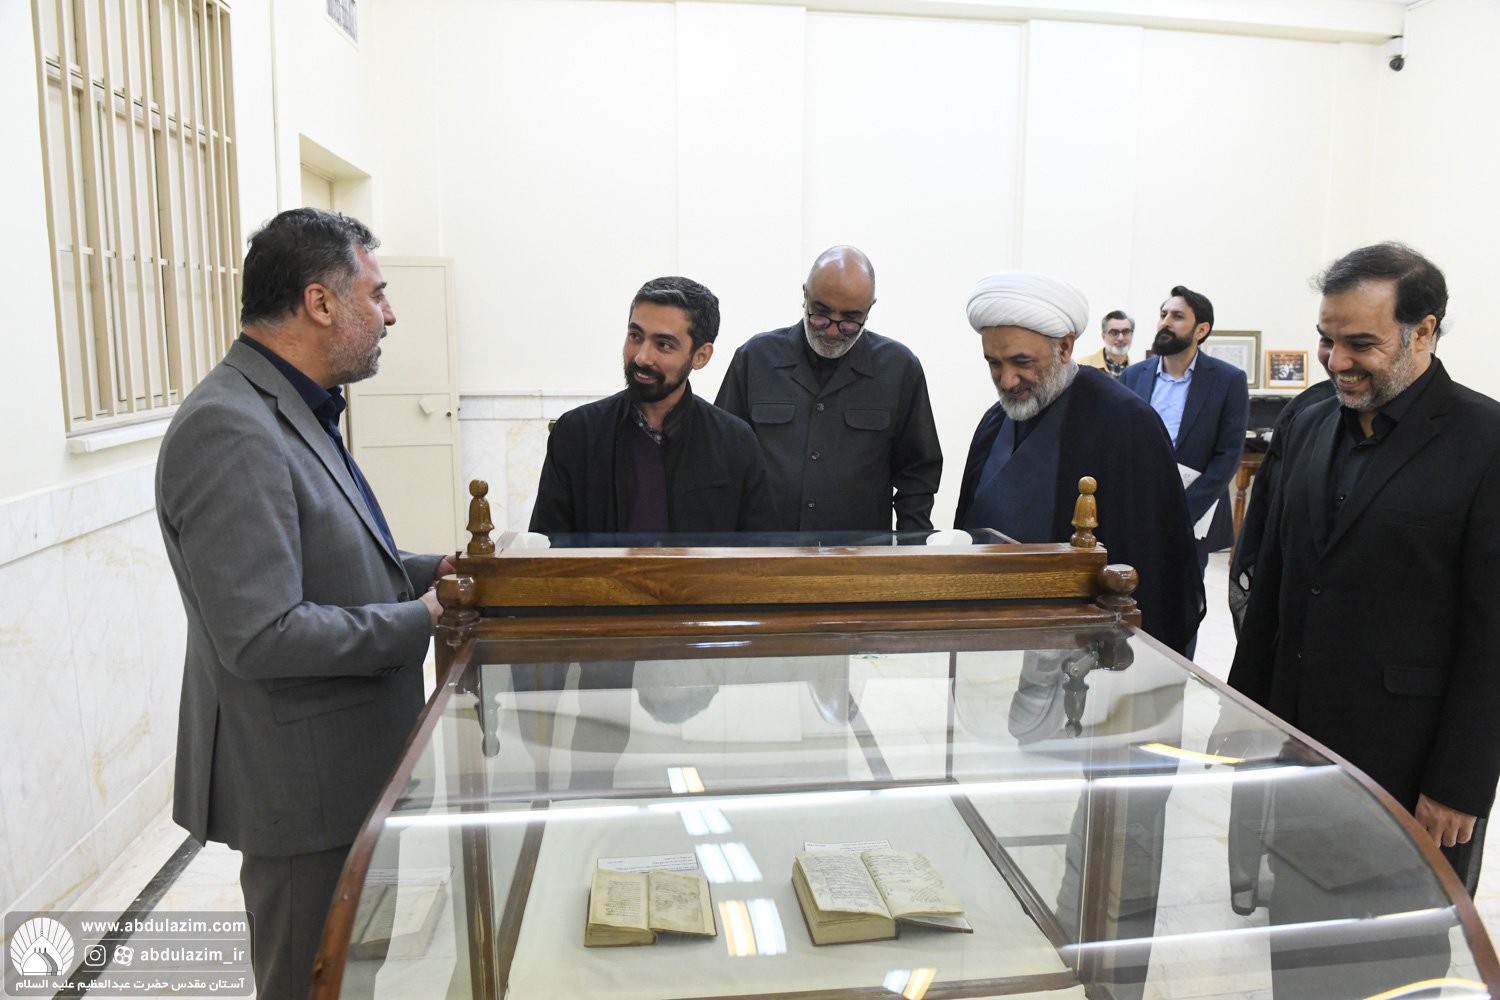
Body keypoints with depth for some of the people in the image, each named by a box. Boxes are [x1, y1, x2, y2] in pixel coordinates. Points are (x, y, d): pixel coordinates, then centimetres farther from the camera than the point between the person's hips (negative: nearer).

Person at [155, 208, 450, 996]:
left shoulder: (292, 413, 9)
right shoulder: (227, 430, -24)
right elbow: (262, 636, -28)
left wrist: (423, 572, 4)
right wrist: (422, 620, -19)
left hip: (348, 767, 10)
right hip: (300, 785, -10)